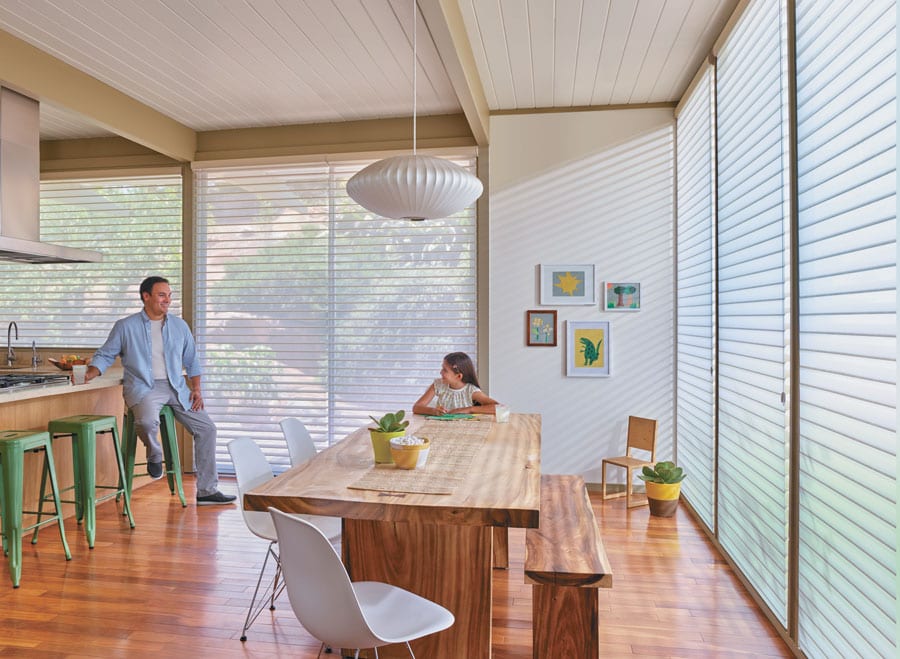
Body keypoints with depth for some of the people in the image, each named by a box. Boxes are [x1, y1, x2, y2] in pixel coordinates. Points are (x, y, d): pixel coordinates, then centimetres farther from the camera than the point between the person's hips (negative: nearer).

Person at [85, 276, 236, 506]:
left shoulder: (179, 326, 11)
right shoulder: (125, 327, 2)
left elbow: (191, 361, 16)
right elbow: (105, 355, 5)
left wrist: (196, 388, 5)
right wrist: (90, 373, -15)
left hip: (176, 387, 4)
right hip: (143, 387, -4)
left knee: (206, 428, -4)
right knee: (147, 422, -36)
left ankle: (206, 491, 7)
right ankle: (154, 455, 2)